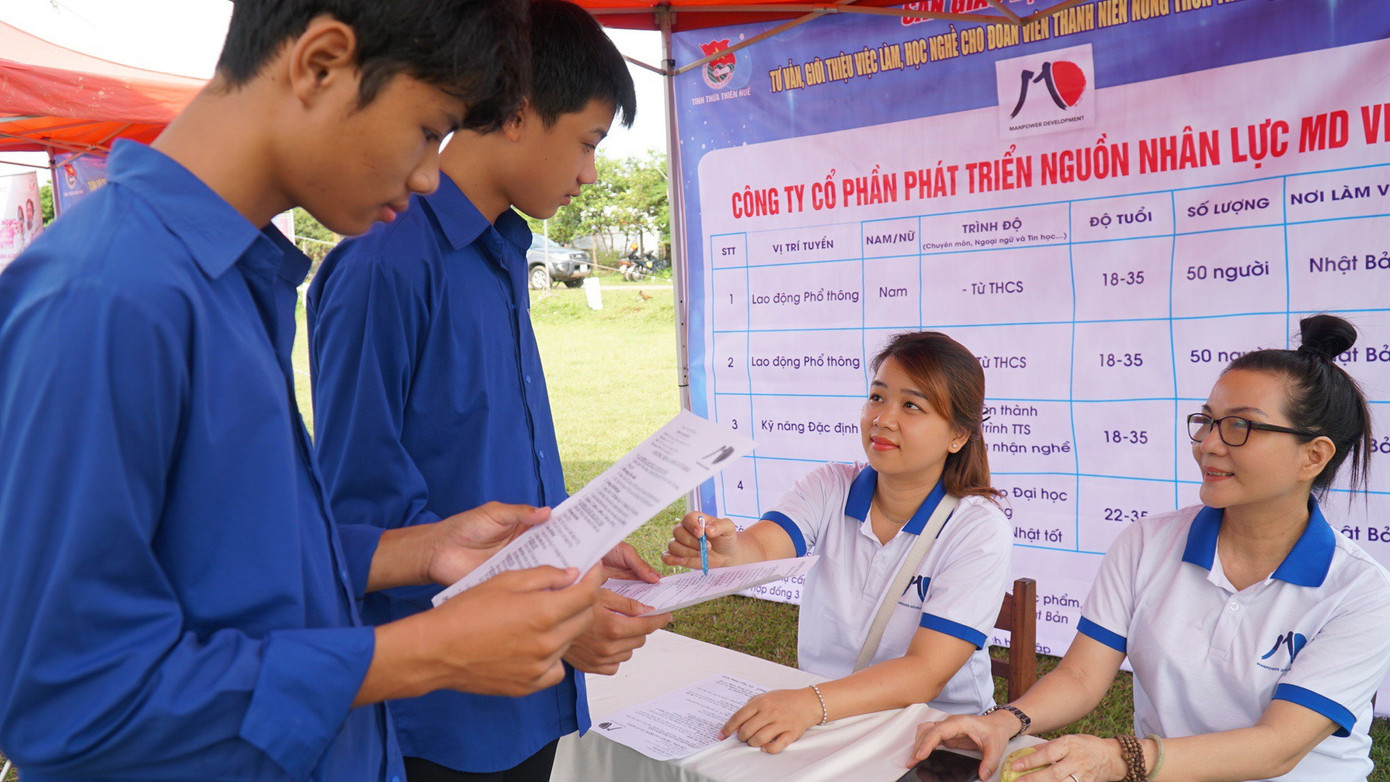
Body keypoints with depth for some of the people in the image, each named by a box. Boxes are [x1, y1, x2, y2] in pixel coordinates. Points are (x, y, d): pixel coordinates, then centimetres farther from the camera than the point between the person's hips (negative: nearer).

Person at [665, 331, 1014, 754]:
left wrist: (811, 703, -35)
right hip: (818, 719, 4)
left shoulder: (980, 531, -12)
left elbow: (925, 672, -20)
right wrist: (728, 551, -43)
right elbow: (761, 550, -19)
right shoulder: (830, 488, -1)